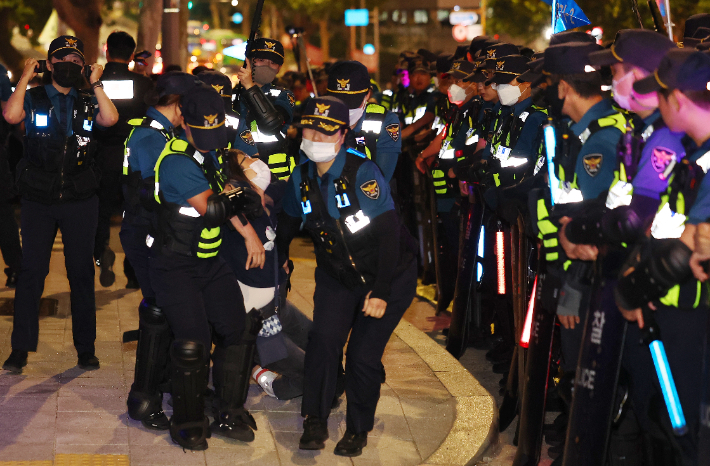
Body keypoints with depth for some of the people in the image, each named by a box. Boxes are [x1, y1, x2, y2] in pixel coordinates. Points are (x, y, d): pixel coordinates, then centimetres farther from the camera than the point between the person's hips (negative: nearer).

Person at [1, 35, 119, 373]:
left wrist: (96, 83, -7)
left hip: (80, 202, 2)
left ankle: (86, 348, 17)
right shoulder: (33, 99, 4)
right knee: (31, 272, 0)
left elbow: (110, 119, -12)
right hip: (38, 201, -2)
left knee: (81, 273, 8)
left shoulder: (87, 103, 9)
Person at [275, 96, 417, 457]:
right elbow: (287, 224, 15)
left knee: (363, 355, -6)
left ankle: (358, 430, 15)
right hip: (336, 277, 4)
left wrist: (381, 291, -22)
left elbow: (389, 231, -21)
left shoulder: (362, 173, -21)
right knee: (323, 341, -17)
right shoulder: (301, 179, -5)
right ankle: (315, 423, -2)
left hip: (388, 276, -4)